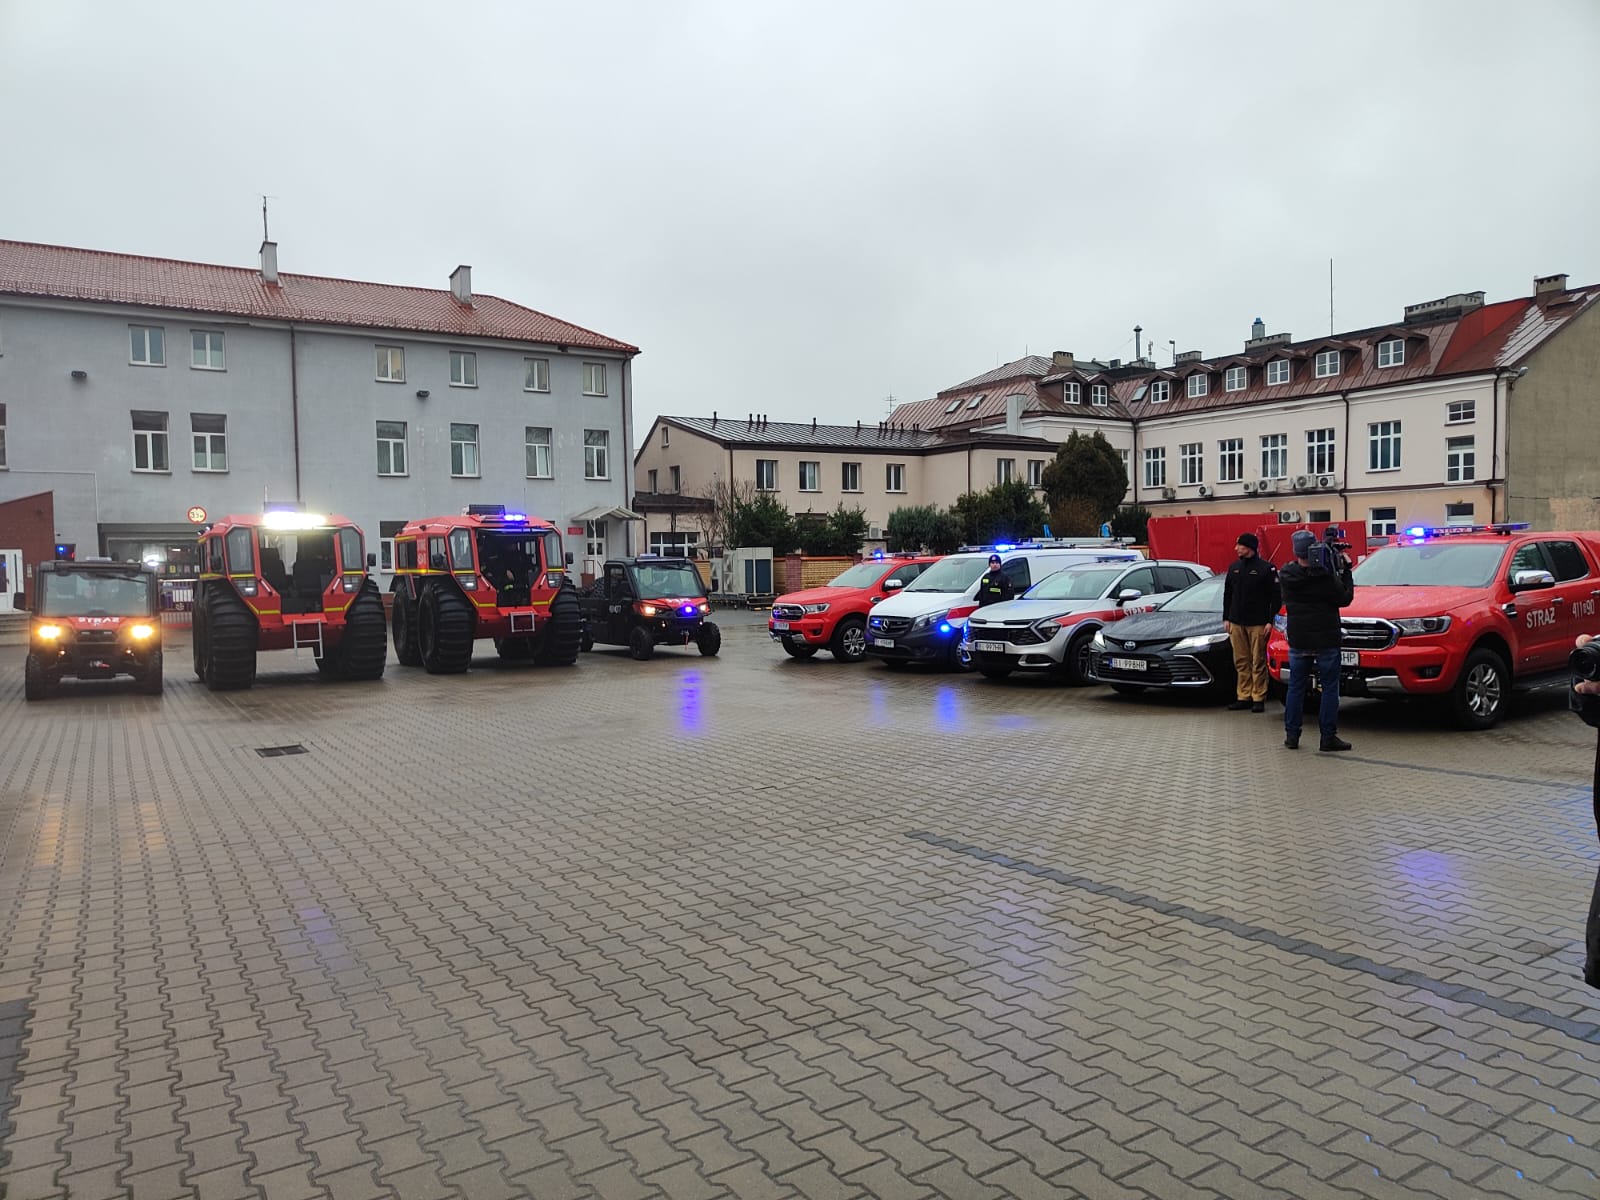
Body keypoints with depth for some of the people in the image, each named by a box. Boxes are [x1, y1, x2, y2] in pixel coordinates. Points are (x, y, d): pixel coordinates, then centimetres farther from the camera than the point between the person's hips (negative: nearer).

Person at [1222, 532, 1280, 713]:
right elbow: (1227, 594, 18)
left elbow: (1276, 596, -5)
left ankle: (1258, 698, 4)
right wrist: (1226, 618, 12)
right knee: (1241, 662, 7)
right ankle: (1243, 697, 13)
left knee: (1258, 662, -1)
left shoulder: (1267, 568, -4)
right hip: (1236, 623, 5)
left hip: (1258, 623, -5)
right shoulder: (1234, 567, 12)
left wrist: (1270, 620, -11)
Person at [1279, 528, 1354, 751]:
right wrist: (1345, 571, 5)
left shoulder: (1286, 575, -3)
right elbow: (1345, 598, -4)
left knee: (1296, 687, 12)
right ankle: (1328, 737, 5)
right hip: (1326, 641, -4)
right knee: (1329, 689, 5)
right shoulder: (1325, 577, -17)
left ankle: (1291, 735, 14)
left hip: (1298, 642, 4)